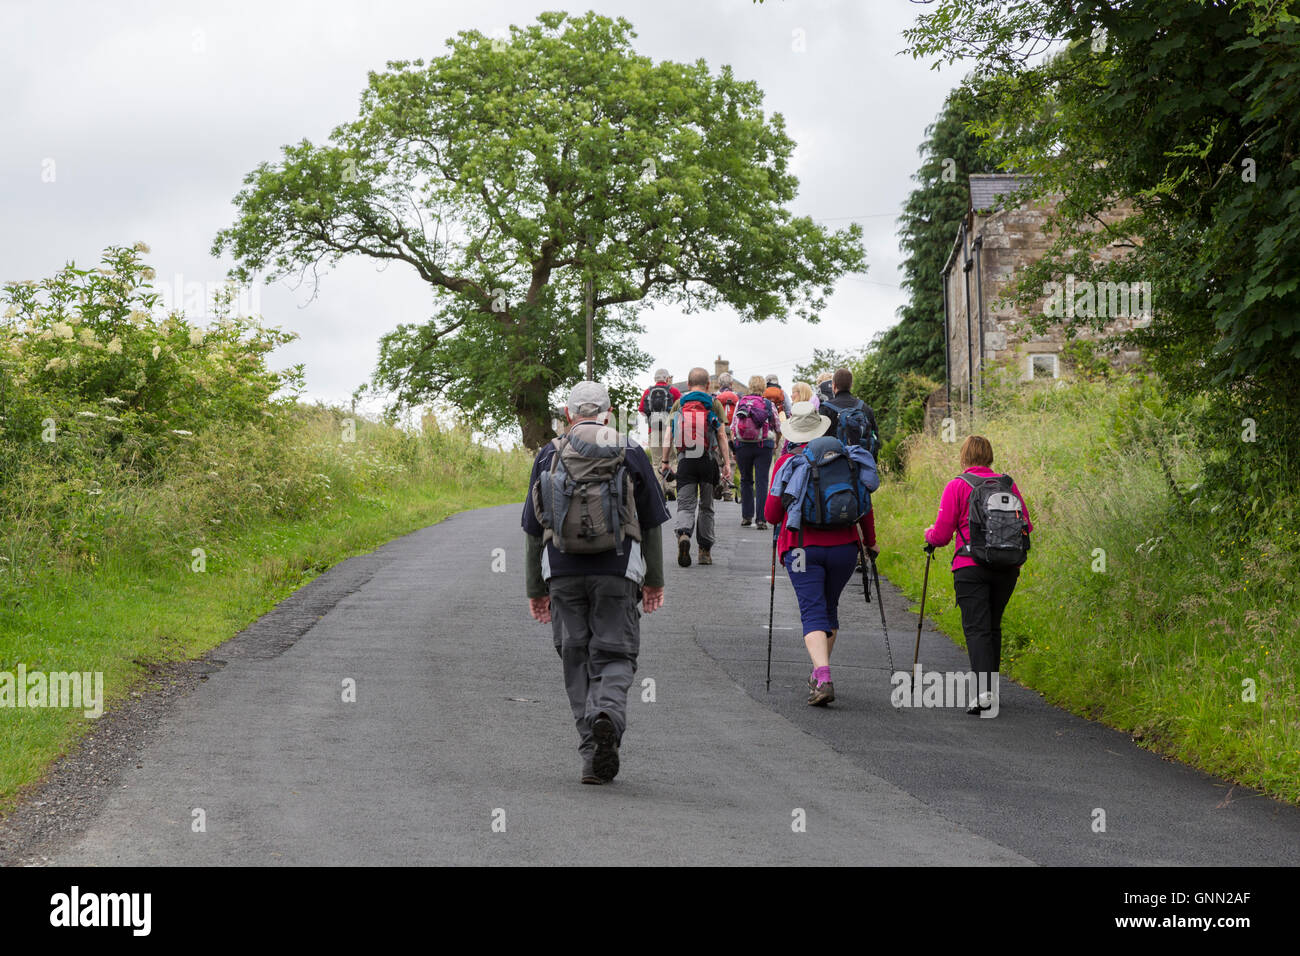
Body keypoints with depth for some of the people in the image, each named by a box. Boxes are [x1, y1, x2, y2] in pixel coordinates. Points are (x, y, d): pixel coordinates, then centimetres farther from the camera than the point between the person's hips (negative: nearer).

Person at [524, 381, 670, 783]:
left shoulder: (549, 455, 7)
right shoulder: (630, 453, 5)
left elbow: (533, 528, 9)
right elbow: (651, 523, 9)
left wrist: (535, 588, 15)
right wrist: (655, 580, 18)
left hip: (563, 573, 1)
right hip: (617, 571, -1)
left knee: (577, 661, 8)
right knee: (615, 656, 4)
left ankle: (593, 756, 4)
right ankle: (608, 716, -26)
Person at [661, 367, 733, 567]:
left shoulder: (679, 404, 6)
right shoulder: (714, 404, 2)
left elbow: (668, 435, 3)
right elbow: (722, 436, -2)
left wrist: (664, 461, 8)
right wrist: (727, 464, -1)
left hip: (685, 461, 0)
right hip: (709, 461, 0)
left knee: (685, 504, 1)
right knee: (706, 507, 13)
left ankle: (683, 533, -29)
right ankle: (705, 550, 17)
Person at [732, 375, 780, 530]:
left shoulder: (740, 403, 3)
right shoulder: (769, 405, -2)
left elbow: (733, 427, 3)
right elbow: (778, 428, 6)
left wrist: (733, 447, 9)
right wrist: (775, 441, 24)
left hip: (742, 446, 2)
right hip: (764, 446, -2)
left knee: (746, 481, 15)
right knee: (762, 481, -1)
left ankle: (746, 516, 15)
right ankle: (761, 519, -8)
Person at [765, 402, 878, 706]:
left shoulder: (787, 462, -2)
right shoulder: (844, 455, 5)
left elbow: (772, 514, 1)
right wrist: (870, 541, 19)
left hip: (802, 547, -3)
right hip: (843, 546, 3)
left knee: (813, 613, -7)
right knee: (829, 608, 21)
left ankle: (823, 679, -25)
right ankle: (819, 674, 31)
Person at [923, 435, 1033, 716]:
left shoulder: (957, 486, -3)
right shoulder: (1008, 484, 8)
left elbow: (942, 534, -3)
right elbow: (1026, 526, 10)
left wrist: (929, 535, 19)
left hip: (971, 567, -4)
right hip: (1007, 567, 4)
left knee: (976, 628, -8)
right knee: (993, 626, 18)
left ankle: (984, 693, -22)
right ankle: (991, 688, 25)